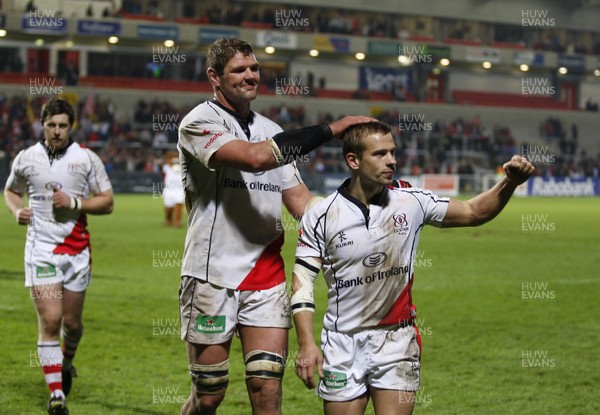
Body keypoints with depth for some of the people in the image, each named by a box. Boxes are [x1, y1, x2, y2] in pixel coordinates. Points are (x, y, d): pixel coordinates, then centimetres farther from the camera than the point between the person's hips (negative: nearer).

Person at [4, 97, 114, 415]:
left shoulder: (87, 159, 0)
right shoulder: (26, 158, 3)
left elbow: (107, 202, 1)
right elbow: (11, 191, 20)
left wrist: (74, 202, -14)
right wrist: (17, 211, -2)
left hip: (77, 249, 1)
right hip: (41, 248, -1)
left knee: (72, 322, 10)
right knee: (49, 320, -13)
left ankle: (67, 362, 44)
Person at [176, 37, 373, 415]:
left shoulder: (271, 130, 14)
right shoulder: (199, 123, -7)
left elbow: (298, 196, 15)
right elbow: (253, 157, -24)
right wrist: (331, 129, -23)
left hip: (267, 277, 5)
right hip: (213, 275, -5)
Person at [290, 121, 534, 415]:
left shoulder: (411, 201, -2)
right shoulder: (321, 215, -7)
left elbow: (473, 212, 6)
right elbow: (302, 281, -5)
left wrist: (509, 183, -12)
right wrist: (307, 344, -13)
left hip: (397, 339, 1)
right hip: (342, 345, -1)